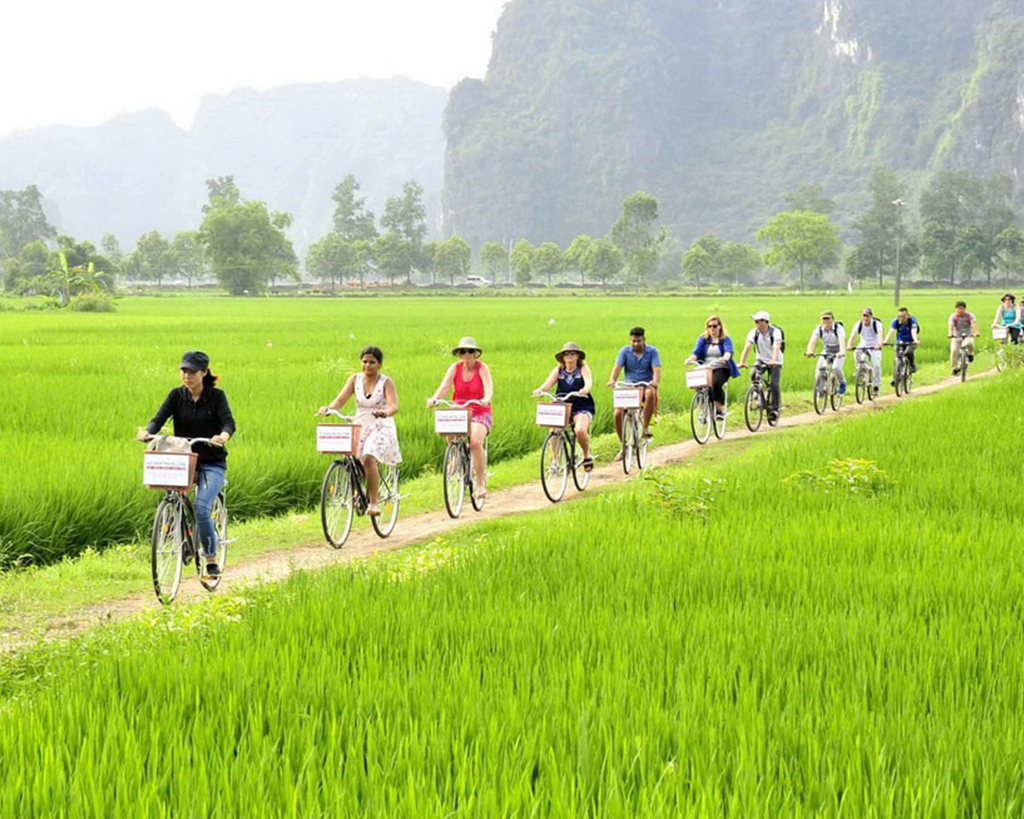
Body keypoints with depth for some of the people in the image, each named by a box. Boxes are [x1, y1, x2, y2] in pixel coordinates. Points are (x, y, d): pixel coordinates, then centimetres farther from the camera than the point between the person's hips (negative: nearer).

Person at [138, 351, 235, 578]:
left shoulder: (216, 396, -4)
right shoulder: (176, 395, 3)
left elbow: (228, 421, -18)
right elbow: (160, 418, -8)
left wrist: (223, 436, -41)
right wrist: (147, 432, -31)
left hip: (212, 463, -3)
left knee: (202, 507, -22)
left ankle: (211, 560, -9)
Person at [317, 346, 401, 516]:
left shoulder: (386, 382, -3)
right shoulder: (355, 379, 7)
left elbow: (394, 405, -17)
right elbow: (341, 400, -2)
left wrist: (385, 412, -40)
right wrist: (329, 408, -24)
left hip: (381, 428, -4)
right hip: (360, 427, 4)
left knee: (369, 458, -29)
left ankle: (373, 503, -25)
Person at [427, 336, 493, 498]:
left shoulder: (482, 368, -5)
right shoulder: (455, 368, 2)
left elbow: (488, 386, -20)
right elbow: (444, 386, -10)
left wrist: (487, 398, -42)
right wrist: (434, 398, -31)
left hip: (480, 412, -3)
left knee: (475, 441, -28)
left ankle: (481, 483, -17)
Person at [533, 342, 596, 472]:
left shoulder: (583, 369, -2)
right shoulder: (558, 370, 5)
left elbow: (589, 382, -21)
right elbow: (548, 383, -10)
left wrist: (585, 390, -45)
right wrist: (540, 390, -33)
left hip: (582, 408, -3)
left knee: (580, 430, -30)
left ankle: (587, 456, -1)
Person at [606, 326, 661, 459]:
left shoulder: (652, 351, -1)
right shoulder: (625, 351, 3)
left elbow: (656, 369, -13)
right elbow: (617, 367, -9)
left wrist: (655, 381, -36)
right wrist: (612, 380, -30)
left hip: (646, 386, -2)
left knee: (650, 393, -40)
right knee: (618, 414, -17)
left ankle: (645, 427, -24)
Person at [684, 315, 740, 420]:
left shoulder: (726, 339, 5)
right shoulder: (703, 339, 13)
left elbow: (729, 350, -14)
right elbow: (697, 351, 0)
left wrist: (725, 357, -39)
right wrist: (691, 359, -23)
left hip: (721, 368, -2)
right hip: (706, 368, 2)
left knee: (716, 384, -34)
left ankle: (721, 409, -19)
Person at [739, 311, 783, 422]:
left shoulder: (775, 332, -20)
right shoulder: (754, 333, -10)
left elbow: (776, 347, -34)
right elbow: (747, 347, -20)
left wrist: (773, 361, -51)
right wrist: (742, 362, -34)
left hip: (775, 362, -3)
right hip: (761, 360, 3)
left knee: (775, 384, -18)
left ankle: (775, 408, -7)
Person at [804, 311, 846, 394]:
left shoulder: (838, 328, -23)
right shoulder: (819, 329, -14)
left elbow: (842, 341, -39)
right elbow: (812, 341, -26)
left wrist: (842, 352, -58)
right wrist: (809, 351, -47)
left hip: (838, 352, -3)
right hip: (826, 351, 3)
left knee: (836, 368, -28)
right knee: (820, 368, -22)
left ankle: (842, 383, 2)